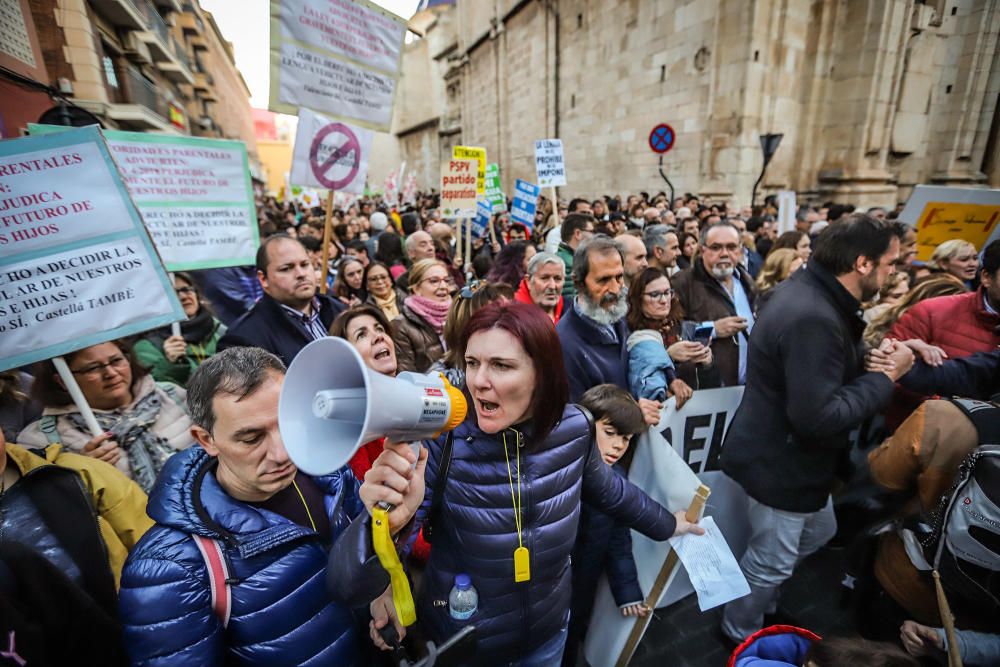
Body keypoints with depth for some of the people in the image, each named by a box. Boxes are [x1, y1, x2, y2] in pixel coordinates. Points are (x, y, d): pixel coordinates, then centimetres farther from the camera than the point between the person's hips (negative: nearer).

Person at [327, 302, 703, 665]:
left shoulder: (573, 428, -18)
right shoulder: (441, 443, -29)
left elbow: (608, 490, 5)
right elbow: (345, 583, -29)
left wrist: (666, 524, 19)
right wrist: (389, 523, -50)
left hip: (548, 632, 3)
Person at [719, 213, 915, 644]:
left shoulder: (814, 294, 3)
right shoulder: (813, 318, -31)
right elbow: (819, 416, -32)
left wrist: (872, 354, -4)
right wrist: (887, 376, -20)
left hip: (790, 456, 10)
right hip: (781, 462, -10)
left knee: (819, 532, 31)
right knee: (771, 562, 12)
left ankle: (759, 598, 50)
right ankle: (740, 634, 38)